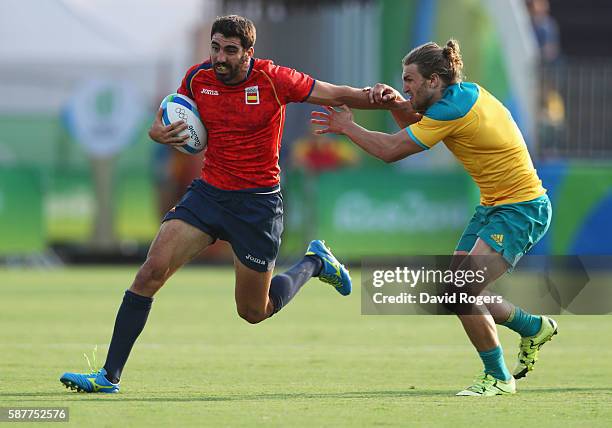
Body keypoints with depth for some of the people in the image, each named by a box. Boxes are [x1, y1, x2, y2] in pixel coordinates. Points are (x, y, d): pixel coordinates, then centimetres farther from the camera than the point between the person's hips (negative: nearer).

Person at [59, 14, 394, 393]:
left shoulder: (272, 79, -14)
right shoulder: (197, 78, -4)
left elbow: (339, 96, -7)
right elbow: (173, 115, 15)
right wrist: (157, 132, -9)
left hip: (259, 202, -3)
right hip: (208, 192, 3)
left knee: (254, 312, 6)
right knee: (153, 269, -16)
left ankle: (315, 263, 36)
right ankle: (110, 375, -13)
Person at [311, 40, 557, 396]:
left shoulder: (452, 109, -22)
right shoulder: (465, 92, 5)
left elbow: (391, 150, -17)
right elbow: (417, 124, 21)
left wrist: (346, 127, -5)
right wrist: (397, 103, 0)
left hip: (522, 209, -10)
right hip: (494, 205, 10)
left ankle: (498, 377, -6)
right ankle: (534, 327, 29)